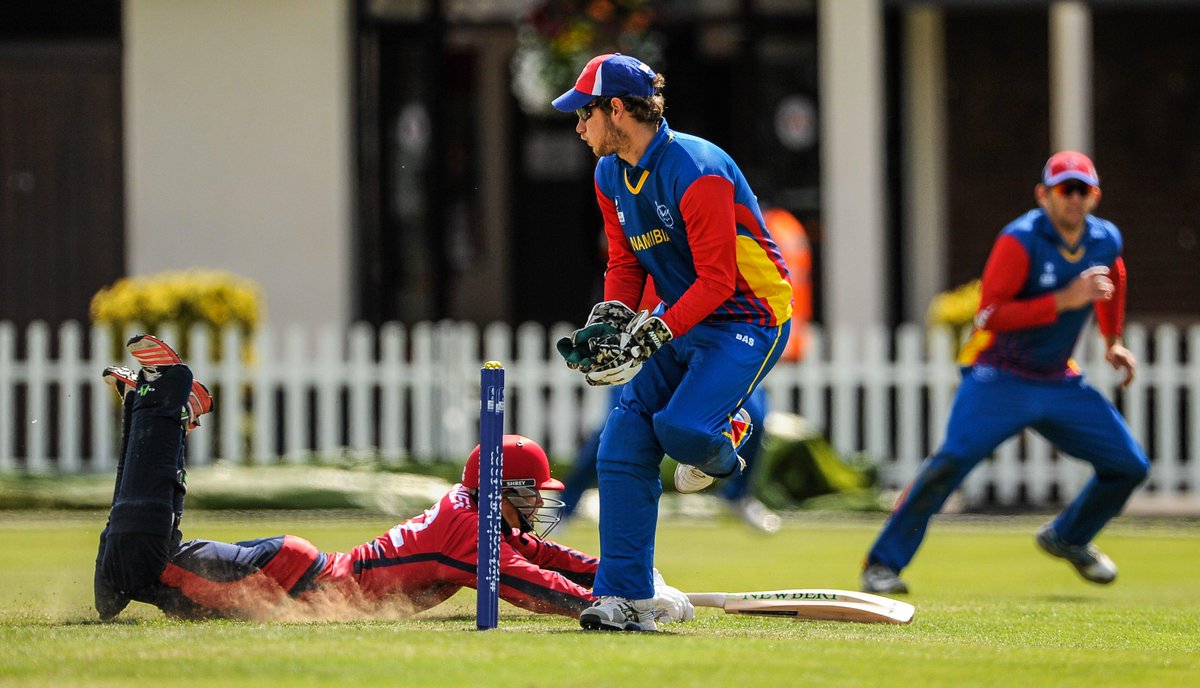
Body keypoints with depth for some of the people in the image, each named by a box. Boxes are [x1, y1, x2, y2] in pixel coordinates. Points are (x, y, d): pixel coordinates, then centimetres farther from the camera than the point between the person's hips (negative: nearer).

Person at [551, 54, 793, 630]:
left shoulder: (696, 173, -25)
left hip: (747, 318, -8)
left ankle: (719, 449, 11)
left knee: (679, 425, -28)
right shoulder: (611, 176, 3)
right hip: (680, 319, 8)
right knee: (622, 445, -5)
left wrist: (650, 336, -28)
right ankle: (624, 595, -1)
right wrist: (609, 319, -7)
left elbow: (716, 282, -24)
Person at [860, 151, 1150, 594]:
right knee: (952, 460, -26)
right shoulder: (1021, 241, -18)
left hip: (1060, 383, 6)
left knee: (1129, 466, 4)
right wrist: (1065, 300, -31)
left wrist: (1113, 342, 25)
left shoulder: (1106, 241, 2)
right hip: (1000, 378, -6)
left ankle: (1066, 539, 30)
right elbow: (990, 315, -27)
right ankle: (883, 563, -17)